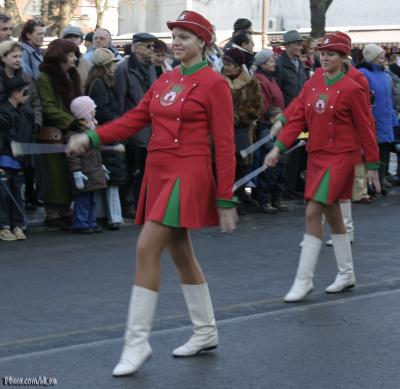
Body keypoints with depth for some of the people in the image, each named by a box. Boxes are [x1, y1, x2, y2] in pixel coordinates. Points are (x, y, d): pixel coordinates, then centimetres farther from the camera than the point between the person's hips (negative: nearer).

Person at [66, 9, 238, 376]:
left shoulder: (214, 83, -9)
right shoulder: (165, 80, 13)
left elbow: (224, 145, -10)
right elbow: (135, 118, 9)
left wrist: (225, 199, -11)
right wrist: (92, 137, -5)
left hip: (188, 176, -8)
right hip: (158, 173, 8)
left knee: (147, 249, -15)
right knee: (181, 253, 13)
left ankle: (137, 342, -9)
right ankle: (206, 332, 27)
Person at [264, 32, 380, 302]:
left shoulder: (352, 89, -9)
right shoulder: (311, 85, 7)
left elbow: (365, 129, -5)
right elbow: (298, 119, 5)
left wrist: (373, 166, -3)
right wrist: (279, 147, -6)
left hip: (340, 158, -7)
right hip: (316, 156, 7)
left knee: (313, 212, -15)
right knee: (332, 215, 14)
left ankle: (304, 280, -9)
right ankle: (347, 275, 28)